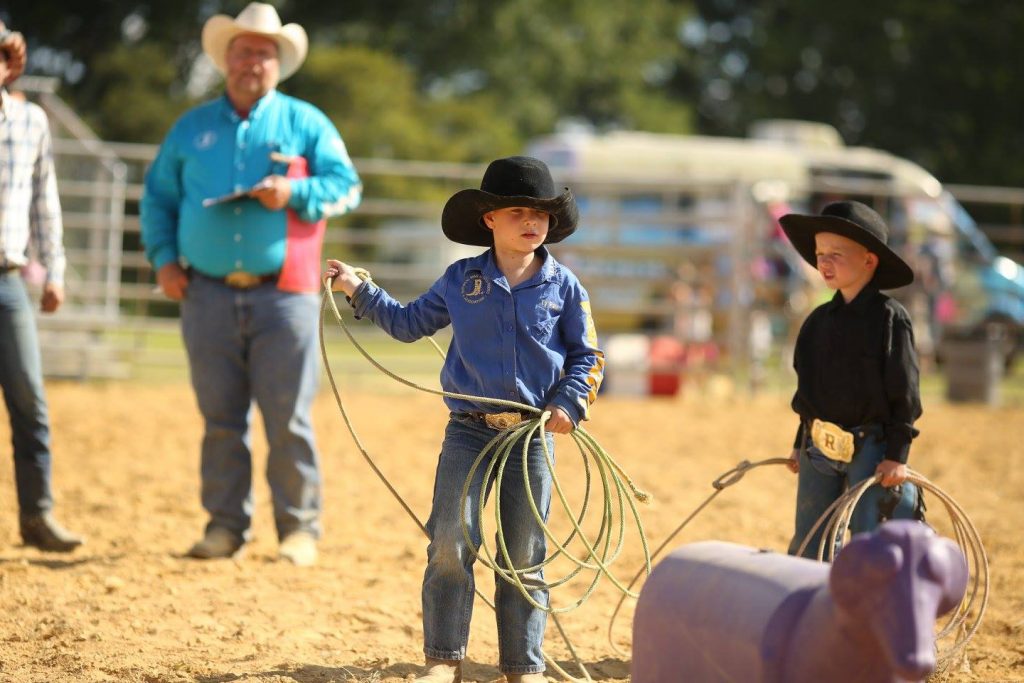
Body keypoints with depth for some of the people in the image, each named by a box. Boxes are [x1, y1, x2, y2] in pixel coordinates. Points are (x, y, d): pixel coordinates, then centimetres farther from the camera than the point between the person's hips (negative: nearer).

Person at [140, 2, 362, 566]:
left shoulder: (305, 123, 8)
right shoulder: (191, 128, 15)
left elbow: (346, 185, 2)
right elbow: (157, 197, 19)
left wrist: (295, 193, -16)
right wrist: (163, 257, 4)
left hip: (282, 293, -2)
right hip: (208, 295, 2)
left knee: (288, 418, -3)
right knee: (220, 418, 4)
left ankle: (298, 527, 4)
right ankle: (225, 524, 11)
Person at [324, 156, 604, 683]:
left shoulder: (563, 286, 2)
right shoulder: (461, 280, 4)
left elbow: (587, 356, 7)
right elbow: (409, 323, 17)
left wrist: (570, 403, -8)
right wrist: (358, 290, 11)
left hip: (533, 433, 0)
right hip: (468, 431, 0)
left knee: (525, 554, 6)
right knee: (449, 543, -6)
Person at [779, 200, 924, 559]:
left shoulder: (890, 318, -8)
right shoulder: (819, 320, 8)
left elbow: (905, 393, -9)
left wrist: (897, 455, -13)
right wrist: (800, 444, 17)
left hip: (871, 448, -6)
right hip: (819, 447, 6)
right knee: (807, 548, 8)